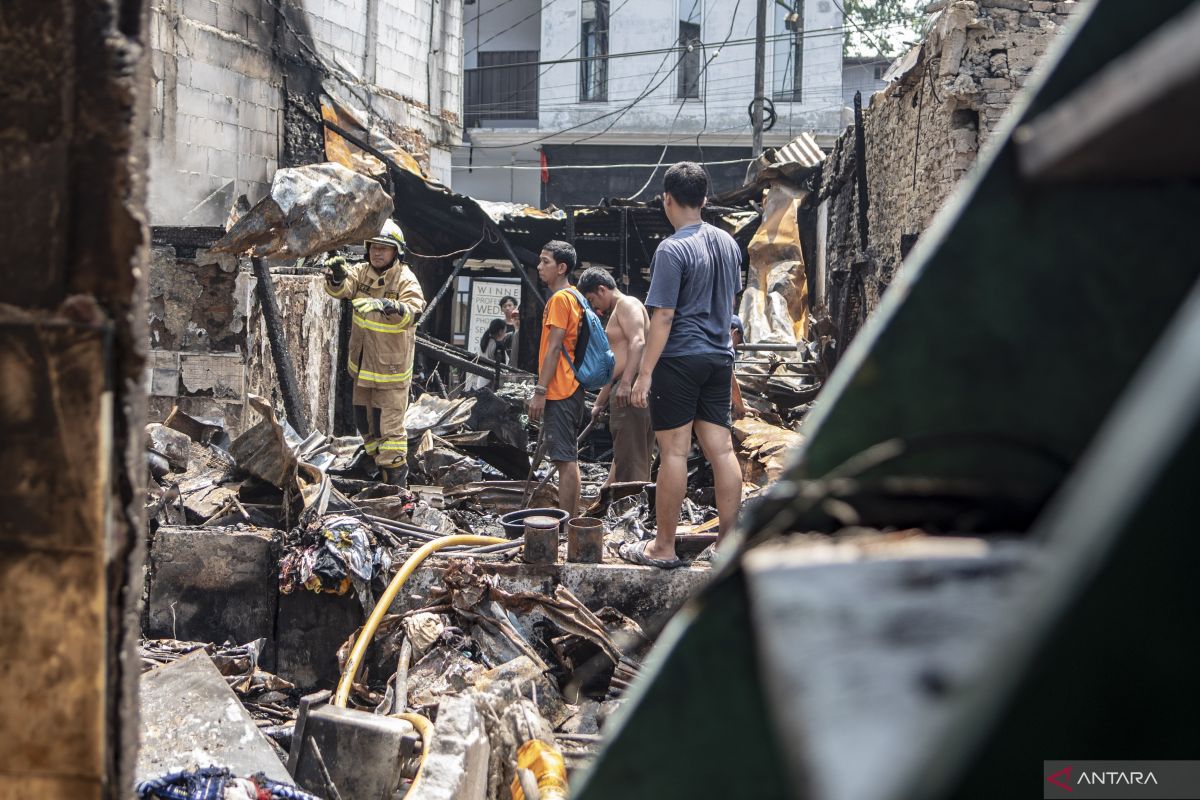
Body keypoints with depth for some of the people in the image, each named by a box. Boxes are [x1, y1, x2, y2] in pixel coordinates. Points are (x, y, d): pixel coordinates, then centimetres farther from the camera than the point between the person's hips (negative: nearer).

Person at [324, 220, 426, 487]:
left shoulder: (405, 280, -15)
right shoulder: (363, 272, 2)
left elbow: (413, 311, -32)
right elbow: (341, 288, -15)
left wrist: (388, 306, -51)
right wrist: (337, 276, -38)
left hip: (391, 366, -7)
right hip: (362, 364, 7)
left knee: (389, 425, -6)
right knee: (364, 420, 20)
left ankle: (396, 481, 3)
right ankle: (377, 463, 38)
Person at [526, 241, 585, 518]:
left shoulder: (559, 299, -13)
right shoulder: (574, 297, 18)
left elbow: (554, 348, -18)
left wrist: (540, 391, -18)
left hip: (559, 391, -11)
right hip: (570, 389, 11)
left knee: (565, 457, -10)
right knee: (568, 457, 13)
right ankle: (572, 519, 18)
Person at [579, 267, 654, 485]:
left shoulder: (627, 304, -4)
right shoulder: (616, 313, 28)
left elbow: (638, 342, -21)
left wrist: (625, 383, -30)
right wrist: (600, 402, 32)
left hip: (632, 388, -11)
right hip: (623, 391, 11)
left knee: (630, 458, -13)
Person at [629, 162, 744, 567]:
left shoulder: (672, 250, -14)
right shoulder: (728, 243, 9)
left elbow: (663, 316, -17)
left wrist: (645, 372, -15)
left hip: (679, 360, -7)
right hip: (719, 358, 7)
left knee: (674, 452, -3)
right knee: (721, 449, 7)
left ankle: (663, 548, 3)